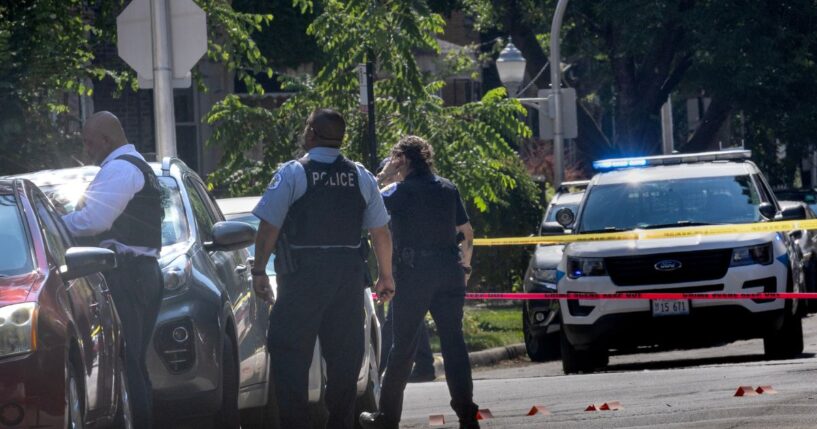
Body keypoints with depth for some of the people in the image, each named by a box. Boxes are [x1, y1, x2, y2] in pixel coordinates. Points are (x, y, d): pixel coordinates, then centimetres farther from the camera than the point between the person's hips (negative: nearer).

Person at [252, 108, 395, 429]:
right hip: (348, 277, 4)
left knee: (290, 354, 0)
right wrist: (385, 276, 16)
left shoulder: (292, 174, -6)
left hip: (302, 278, -4)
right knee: (344, 355, 10)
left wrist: (259, 271, -1)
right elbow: (381, 233, 6)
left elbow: (268, 227, -9)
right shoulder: (361, 177, 6)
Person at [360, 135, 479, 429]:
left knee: (403, 345, 2)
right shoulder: (448, 189, 9)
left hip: (413, 273, -4)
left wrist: (384, 174, 11)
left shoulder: (402, 190, -6)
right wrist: (464, 265, 24)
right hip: (449, 272, 4)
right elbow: (468, 234, 13)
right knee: (453, 341, 2)